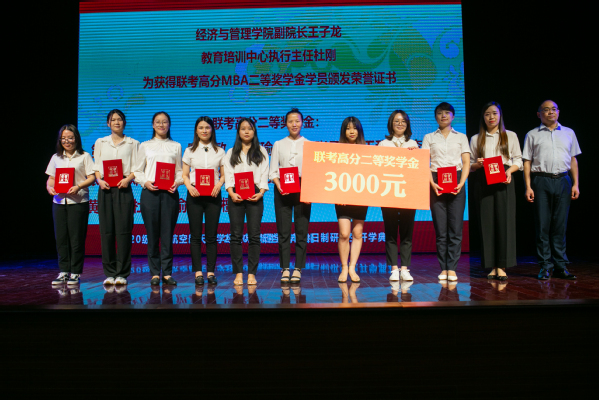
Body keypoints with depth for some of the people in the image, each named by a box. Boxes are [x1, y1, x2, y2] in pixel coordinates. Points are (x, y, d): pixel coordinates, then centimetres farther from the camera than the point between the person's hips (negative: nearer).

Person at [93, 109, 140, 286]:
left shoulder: (132, 144, 12)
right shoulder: (100, 143, 19)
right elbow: (96, 166, 13)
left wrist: (128, 179, -13)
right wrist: (100, 180, -5)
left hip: (123, 188, -2)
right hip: (105, 189, 2)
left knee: (123, 230, -6)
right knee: (106, 230, -1)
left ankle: (122, 273, -1)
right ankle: (109, 273, 7)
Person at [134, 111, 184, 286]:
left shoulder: (176, 146, 16)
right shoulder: (145, 146, 13)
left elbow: (179, 170, 13)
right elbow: (138, 171, 10)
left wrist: (177, 182, -7)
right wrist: (145, 182, -9)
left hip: (170, 193, 0)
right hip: (150, 193, 0)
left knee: (168, 234, -2)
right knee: (152, 234, -1)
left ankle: (167, 273, 5)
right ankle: (155, 273, 7)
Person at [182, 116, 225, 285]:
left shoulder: (219, 151, 10)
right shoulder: (190, 151, 10)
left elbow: (224, 174, 10)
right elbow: (184, 174, 7)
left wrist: (219, 185, -10)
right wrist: (189, 187, -12)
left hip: (213, 195, 0)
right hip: (194, 195, 0)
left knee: (211, 236, 1)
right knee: (195, 235, 0)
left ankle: (211, 272, 6)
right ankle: (198, 272, 5)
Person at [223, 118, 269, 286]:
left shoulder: (261, 152, 15)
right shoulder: (231, 153, 17)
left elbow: (264, 173, 5)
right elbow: (228, 174, 7)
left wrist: (261, 193, -10)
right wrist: (231, 192, -10)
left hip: (255, 195, -1)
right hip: (236, 195, 1)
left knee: (254, 235, -4)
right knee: (236, 235, -2)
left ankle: (252, 273, 1)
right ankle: (238, 273, 3)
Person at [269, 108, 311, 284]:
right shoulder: (278, 144, 13)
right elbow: (273, 171, 7)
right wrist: (278, 185, -12)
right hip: (282, 190, 1)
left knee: (301, 230, -1)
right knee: (283, 230, 0)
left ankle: (298, 269, 6)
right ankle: (285, 268, 6)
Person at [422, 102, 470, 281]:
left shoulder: (461, 137, 14)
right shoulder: (429, 138, 13)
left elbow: (466, 163, 7)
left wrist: (461, 183, -9)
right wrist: (432, 184, -11)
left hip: (456, 183, 0)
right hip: (436, 184, 0)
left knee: (455, 228, -5)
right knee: (440, 229, -2)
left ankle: (452, 268, -1)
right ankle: (443, 268, 3)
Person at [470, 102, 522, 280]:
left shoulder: (510, 136, 13)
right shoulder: (475, 139, 15)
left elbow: (518, 160, 8)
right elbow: (470, 165, 14)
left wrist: (510, 170, -11)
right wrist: (477, 164, -8)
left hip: (503, 180, -1)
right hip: (483, 182, 1)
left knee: (504, 220, -8)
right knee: (486, 221, -3)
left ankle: (502, 266, -5)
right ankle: (492, 266, 1)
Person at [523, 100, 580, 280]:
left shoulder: (569, 133, 16)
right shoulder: (532, 135, 8)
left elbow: (573, 160, 15)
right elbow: (527, 162, 4)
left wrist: (575, 184, 6)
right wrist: (528, 187, -5)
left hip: (563, 180, 2)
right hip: (541, 181, -2)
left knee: (560, 225, 2)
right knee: (542, 225, -1)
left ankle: (560, 266, 9)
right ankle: (545, 266, 5)